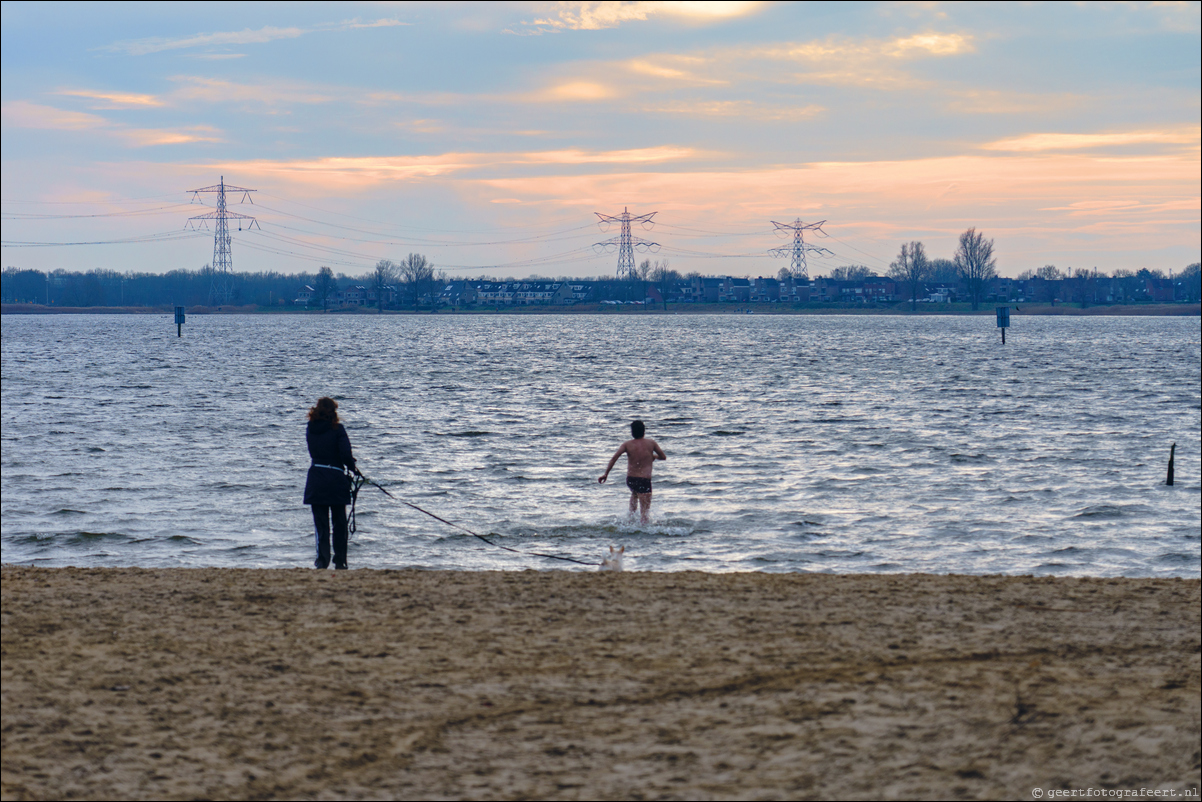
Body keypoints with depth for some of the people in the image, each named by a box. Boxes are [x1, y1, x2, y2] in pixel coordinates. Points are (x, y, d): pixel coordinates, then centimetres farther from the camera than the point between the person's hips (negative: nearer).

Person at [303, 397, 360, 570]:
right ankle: (340, 562, 12)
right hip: (336, 478, -2)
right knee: (339, 523, 10)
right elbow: (345, 453, -17)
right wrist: (352, 467, 2)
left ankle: (322, 560, -5)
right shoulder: (337, 429, -9)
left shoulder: (310, 429, 3)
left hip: (316, 481, 2)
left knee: (320, 523, 5)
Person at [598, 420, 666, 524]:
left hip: (630, 480, 4)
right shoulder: (651, 443, -1)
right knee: (644, 511, -4)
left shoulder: (627, 444, 0)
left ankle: (631, 516, 34)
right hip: (645, 481, -4)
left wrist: (606, 474, -11)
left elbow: (614, 457, -12)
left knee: (635, 493, 39)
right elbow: (663, 457, 8)